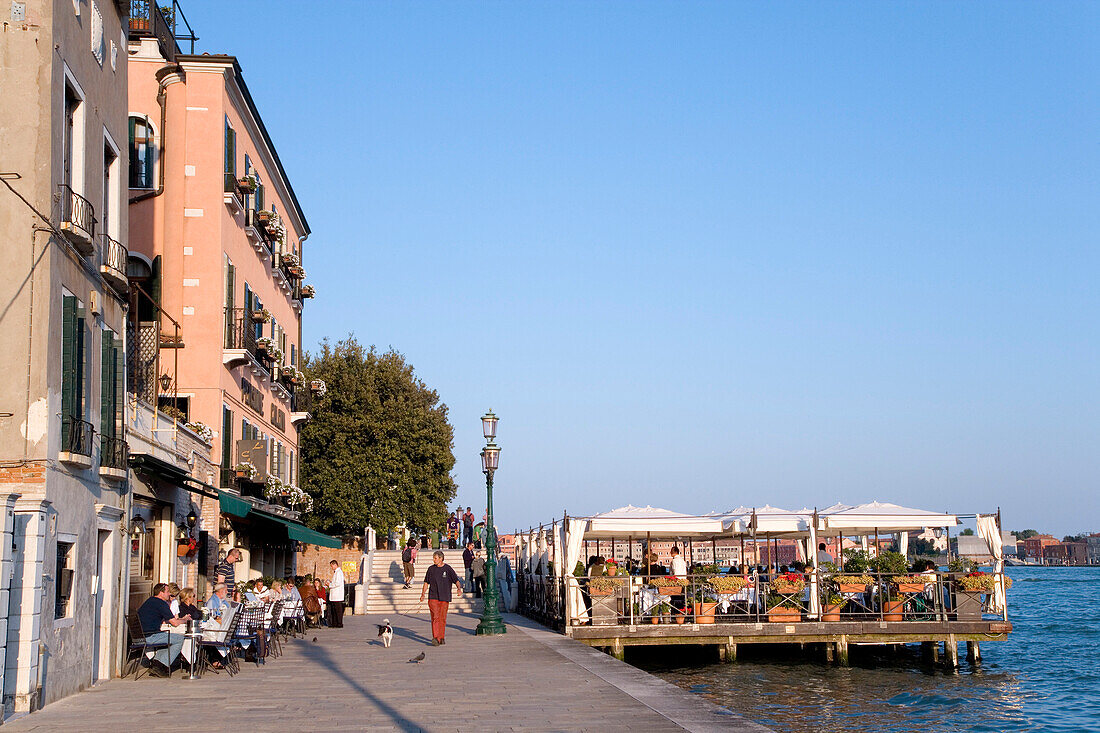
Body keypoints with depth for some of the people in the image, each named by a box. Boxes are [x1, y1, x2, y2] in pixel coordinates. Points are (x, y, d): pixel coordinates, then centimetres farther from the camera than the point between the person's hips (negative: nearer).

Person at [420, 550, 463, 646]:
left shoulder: (448, 569, 1)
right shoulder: (431, 569, 7)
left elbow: (456, 580, 0)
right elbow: (426, 582, 15)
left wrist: (459, 588, -19)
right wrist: (423, 593, 4)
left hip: (444, 597, 0)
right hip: (433, 597, 0)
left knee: (442, 619, 5)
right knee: (435, 617, -12)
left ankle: (441, 638, 18)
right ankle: (435, 638, -17)